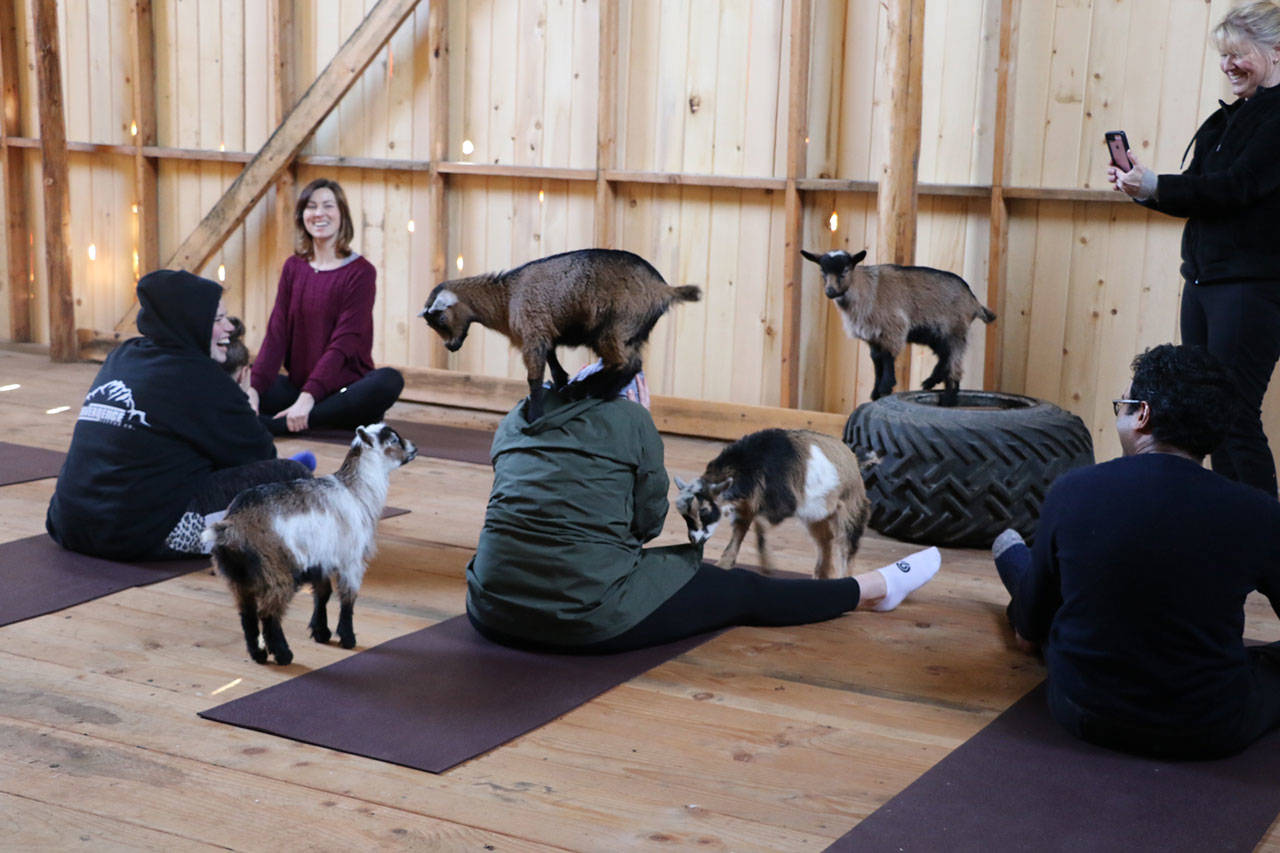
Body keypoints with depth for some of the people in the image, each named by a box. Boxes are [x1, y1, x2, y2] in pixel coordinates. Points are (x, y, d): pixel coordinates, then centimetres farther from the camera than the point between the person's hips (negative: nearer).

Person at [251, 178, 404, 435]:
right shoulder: (293, 267, 9)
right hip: (298, 384, 4)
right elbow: (276, 332, 0)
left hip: (345, 390, -4)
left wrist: (308, 397, -28)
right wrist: (253, 390, -16)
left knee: (389, 380, -36)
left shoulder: (360, 272, -6)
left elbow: (343, 342, -16)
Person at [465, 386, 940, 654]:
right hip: (588, 619, -5)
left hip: (492, 612, 5)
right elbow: (648, 522, 7)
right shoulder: (628, 419, -2)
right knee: (740, 590, 17)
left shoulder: (513, 422, 14)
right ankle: (876, 589, 38)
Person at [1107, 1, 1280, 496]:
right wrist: (1142, 188, 3)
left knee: (1236, 418, -9)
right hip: (1202, 279, 9)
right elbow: (1196, 199, 20)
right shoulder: (1228, 117, 18)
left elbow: (1237, 188, -19)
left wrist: (1156, 187, -23)